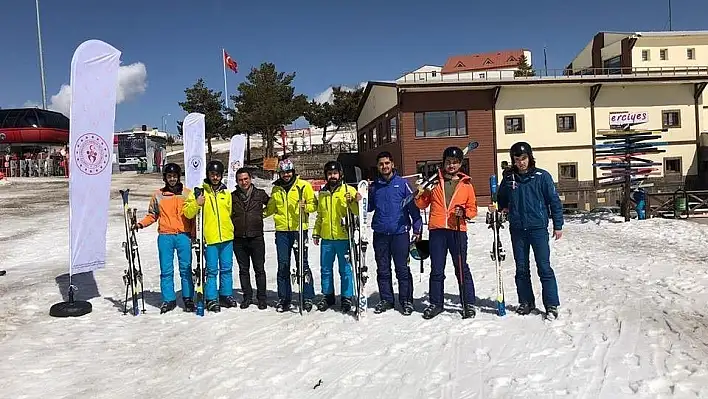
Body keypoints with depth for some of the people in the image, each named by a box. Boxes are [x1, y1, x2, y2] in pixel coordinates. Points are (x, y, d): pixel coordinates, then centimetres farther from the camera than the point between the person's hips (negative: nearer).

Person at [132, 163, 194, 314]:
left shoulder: (187, 193, 6)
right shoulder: (158, 195, 10)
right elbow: (152, 215, 15)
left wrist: (194, 235, -1)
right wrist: (141, 224, -3)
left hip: (183, 236, -1)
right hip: (165, 236, 1)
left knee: (186, 269, 1)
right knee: (166, 270, 2)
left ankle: (188, 298, 11)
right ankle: (169, 299, 12)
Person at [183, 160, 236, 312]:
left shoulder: (226, 193, 12)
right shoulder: (199, 191, 0)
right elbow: (188, 213, -3)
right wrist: (196, 204, -21)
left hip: (226, 237, 4)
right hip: (209, 237, -4)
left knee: (226, 268, 10)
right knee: (212, 270, 0)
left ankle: (226, 295, 22)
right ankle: (211, 299, 10)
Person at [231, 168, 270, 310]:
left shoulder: (260, 194, 2)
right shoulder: (232, 196, 6)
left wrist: (261, 212, 7)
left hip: (256, 238, -2)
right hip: (239, 239, 2)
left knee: (259, 269, 2)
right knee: (243, 270, 10)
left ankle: (261, 298, 12)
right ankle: (247, 297, 21)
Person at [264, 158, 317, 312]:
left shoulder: (304, 185, 1)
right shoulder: (276, 189, 14)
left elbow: (313, 204, 2)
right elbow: (271, 208, 24)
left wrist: (305, 207, -17)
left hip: (299, 229, -3)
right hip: (281, 230, 4)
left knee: (302, 264, -2)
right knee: (283, 265, 6)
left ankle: (307, 297, 7)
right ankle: (284, 298, 15)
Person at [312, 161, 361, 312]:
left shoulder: (349, 190, -3)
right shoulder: (322, 192, 12)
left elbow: (357, 212, -7)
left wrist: (356, 202, -26)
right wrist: (316, 232, 17)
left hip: (343, 237, -4)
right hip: (326, 238, 5)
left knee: (345, 269, 3)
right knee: (325, 269, 12)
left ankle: (347, 297, 14)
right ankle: (327, 296, 25)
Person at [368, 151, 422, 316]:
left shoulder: (402, 183, 0)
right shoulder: (374, 186, 10)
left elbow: (413, 207, 0)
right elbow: (368, 208, 17)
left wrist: (417, 229, -3)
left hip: (400, 233, -3)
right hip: (380, 234, 4)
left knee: (402, 269, 1)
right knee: (383, 270, 10)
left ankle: (406, 301, 12)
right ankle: (386, 299, 22)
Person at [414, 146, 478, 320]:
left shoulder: (466, 184, 9)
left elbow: (473, 209, 11)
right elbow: (423, 204, 13)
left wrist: (464, 213, -10)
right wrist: (418, 195, -7)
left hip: (458, 231, -1)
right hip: (437, 230, 1)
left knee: (462, 269, 2)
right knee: (436, 270, 7)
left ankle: (469, 304, 14)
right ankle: (435, 303, 19)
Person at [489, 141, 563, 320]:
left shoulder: (542, 176, -3)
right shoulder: (508, 179, 7)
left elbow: (554, 201, -1)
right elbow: (502, 201, 19)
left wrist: (558, 226, -3)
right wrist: (495, 208, -3)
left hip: (538, 228, -4)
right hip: (517, 230, 4)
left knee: (544, 268, -4)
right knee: (521, 269, 11)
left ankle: (552, 305, 3)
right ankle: (526, 302, 22)